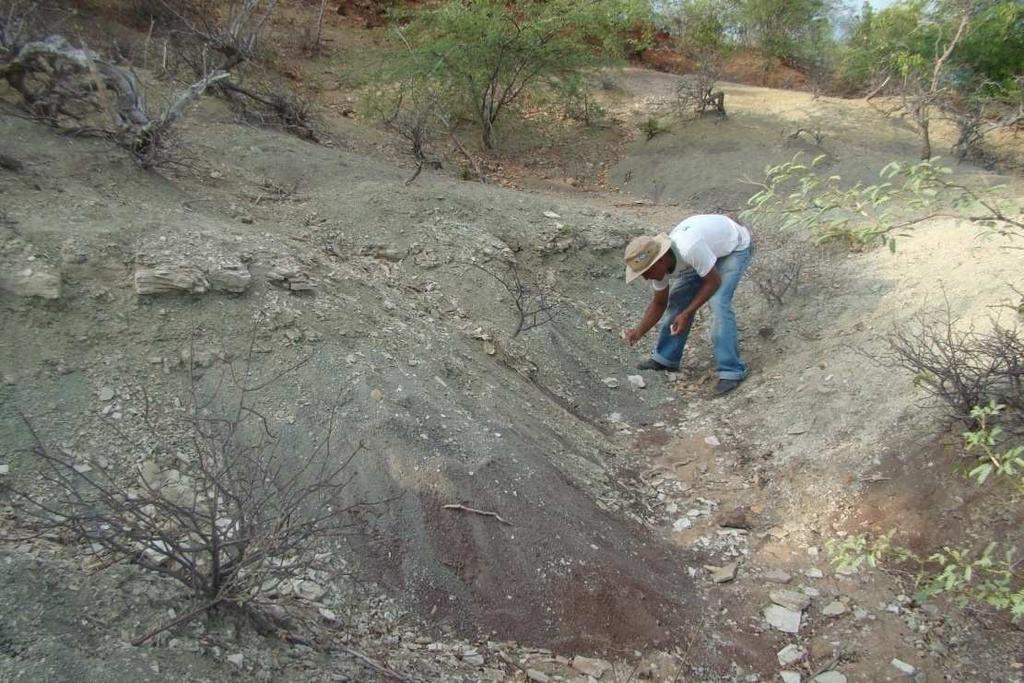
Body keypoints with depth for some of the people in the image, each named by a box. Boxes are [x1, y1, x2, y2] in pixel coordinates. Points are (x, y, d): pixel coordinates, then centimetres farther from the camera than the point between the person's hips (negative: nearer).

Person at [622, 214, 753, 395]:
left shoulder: (689, 249, -42)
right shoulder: (658, 264, -17)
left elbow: (714, 281, -27)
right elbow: (659, 303, -2)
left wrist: (686, 314, -28)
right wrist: (639, 332, -13)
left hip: (734, 246, -7)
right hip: (709, 246, 7)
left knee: (718, 303, -22)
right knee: (678, 298, 0)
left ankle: (731, 371, -13)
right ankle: (665, 358, 15)